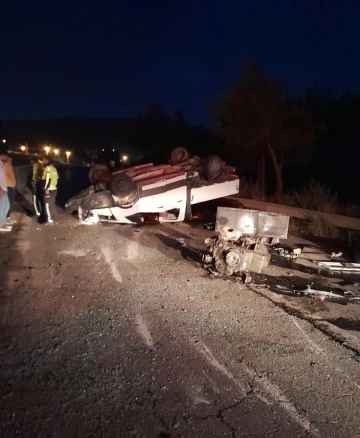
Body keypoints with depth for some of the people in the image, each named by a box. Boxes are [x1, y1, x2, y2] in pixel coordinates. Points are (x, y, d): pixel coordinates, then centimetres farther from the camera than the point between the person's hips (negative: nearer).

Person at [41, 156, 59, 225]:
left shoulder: (48, 168, -14)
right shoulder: (53, 168, 15)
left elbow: (48, 179, -22)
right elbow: (56, 178, 17)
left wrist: (46, 189, -22)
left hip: (49, 190, -9)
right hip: (54, 189, 9)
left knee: (48, 205, -2)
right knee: (52, 205, 14)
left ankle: (50, 220, 0)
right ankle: (53, 219, 19)